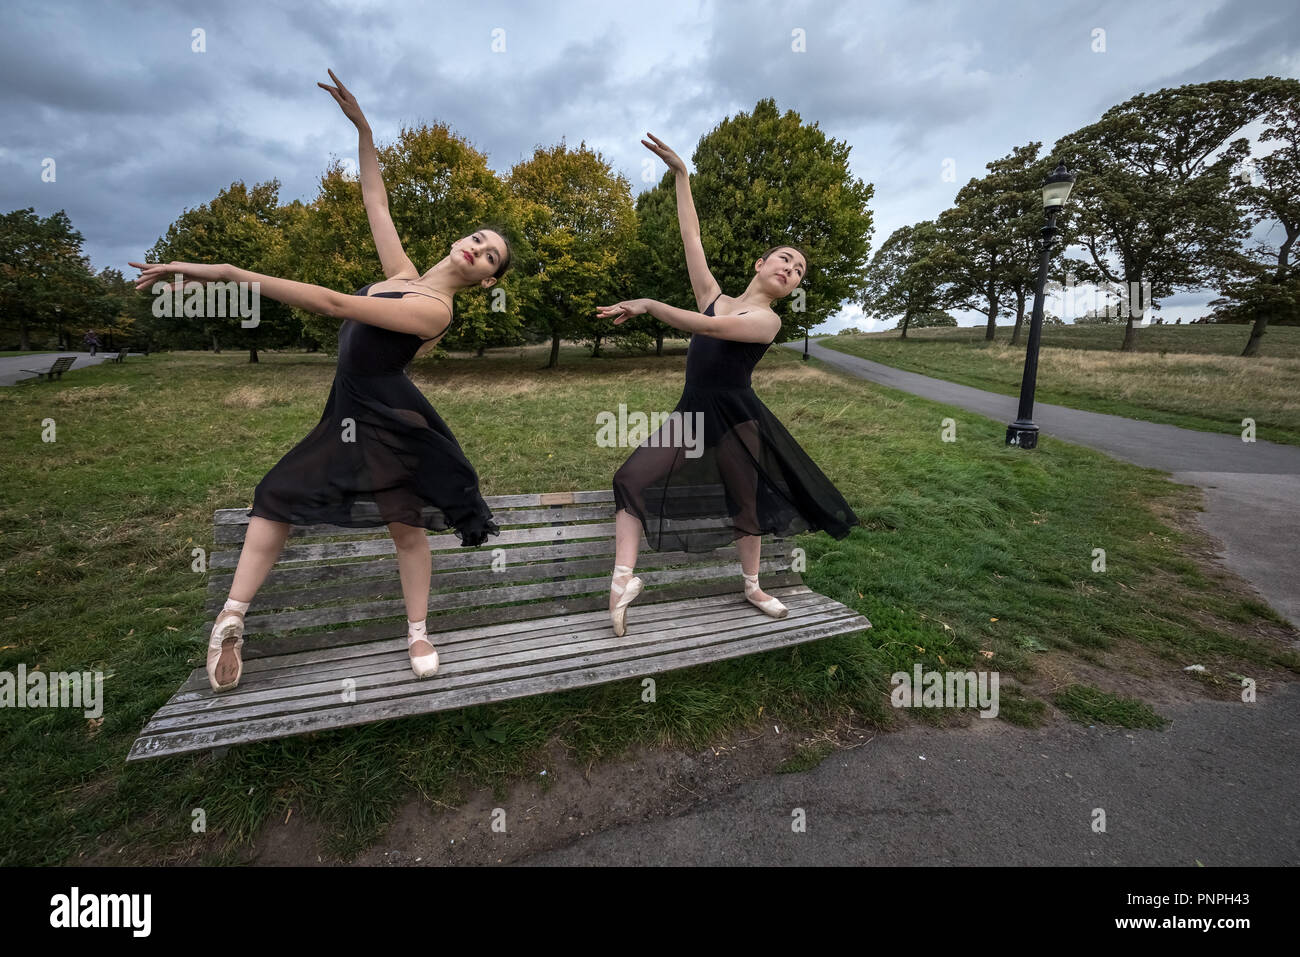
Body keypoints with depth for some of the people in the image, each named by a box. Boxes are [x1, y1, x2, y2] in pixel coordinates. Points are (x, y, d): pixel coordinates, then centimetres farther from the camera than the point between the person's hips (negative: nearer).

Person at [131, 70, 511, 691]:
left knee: (406, 525, 3)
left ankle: (418, 634, 21)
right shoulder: (403, 273, 6)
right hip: (348, 412, 8)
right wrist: (362, 126, 11)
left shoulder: (434, 310, -19)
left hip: (386, 419, -8)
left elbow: (333, 303, -27)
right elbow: (375, 202, 17)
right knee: (278, 495, 11)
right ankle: (230, 622, 22)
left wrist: (226, 273, -26)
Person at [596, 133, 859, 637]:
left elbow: (710, 328, -23)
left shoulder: (767, 320, -7)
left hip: (736, 420, -3)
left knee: (745, 502, 10)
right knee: (633, 480, -10)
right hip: (691, 414, 4)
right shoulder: (714, 297, 7)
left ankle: (752, 586, 32)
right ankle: (623, 579, -9)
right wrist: (680, 172, 5)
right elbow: (691, 237, 6)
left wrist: (647, 304, -23)